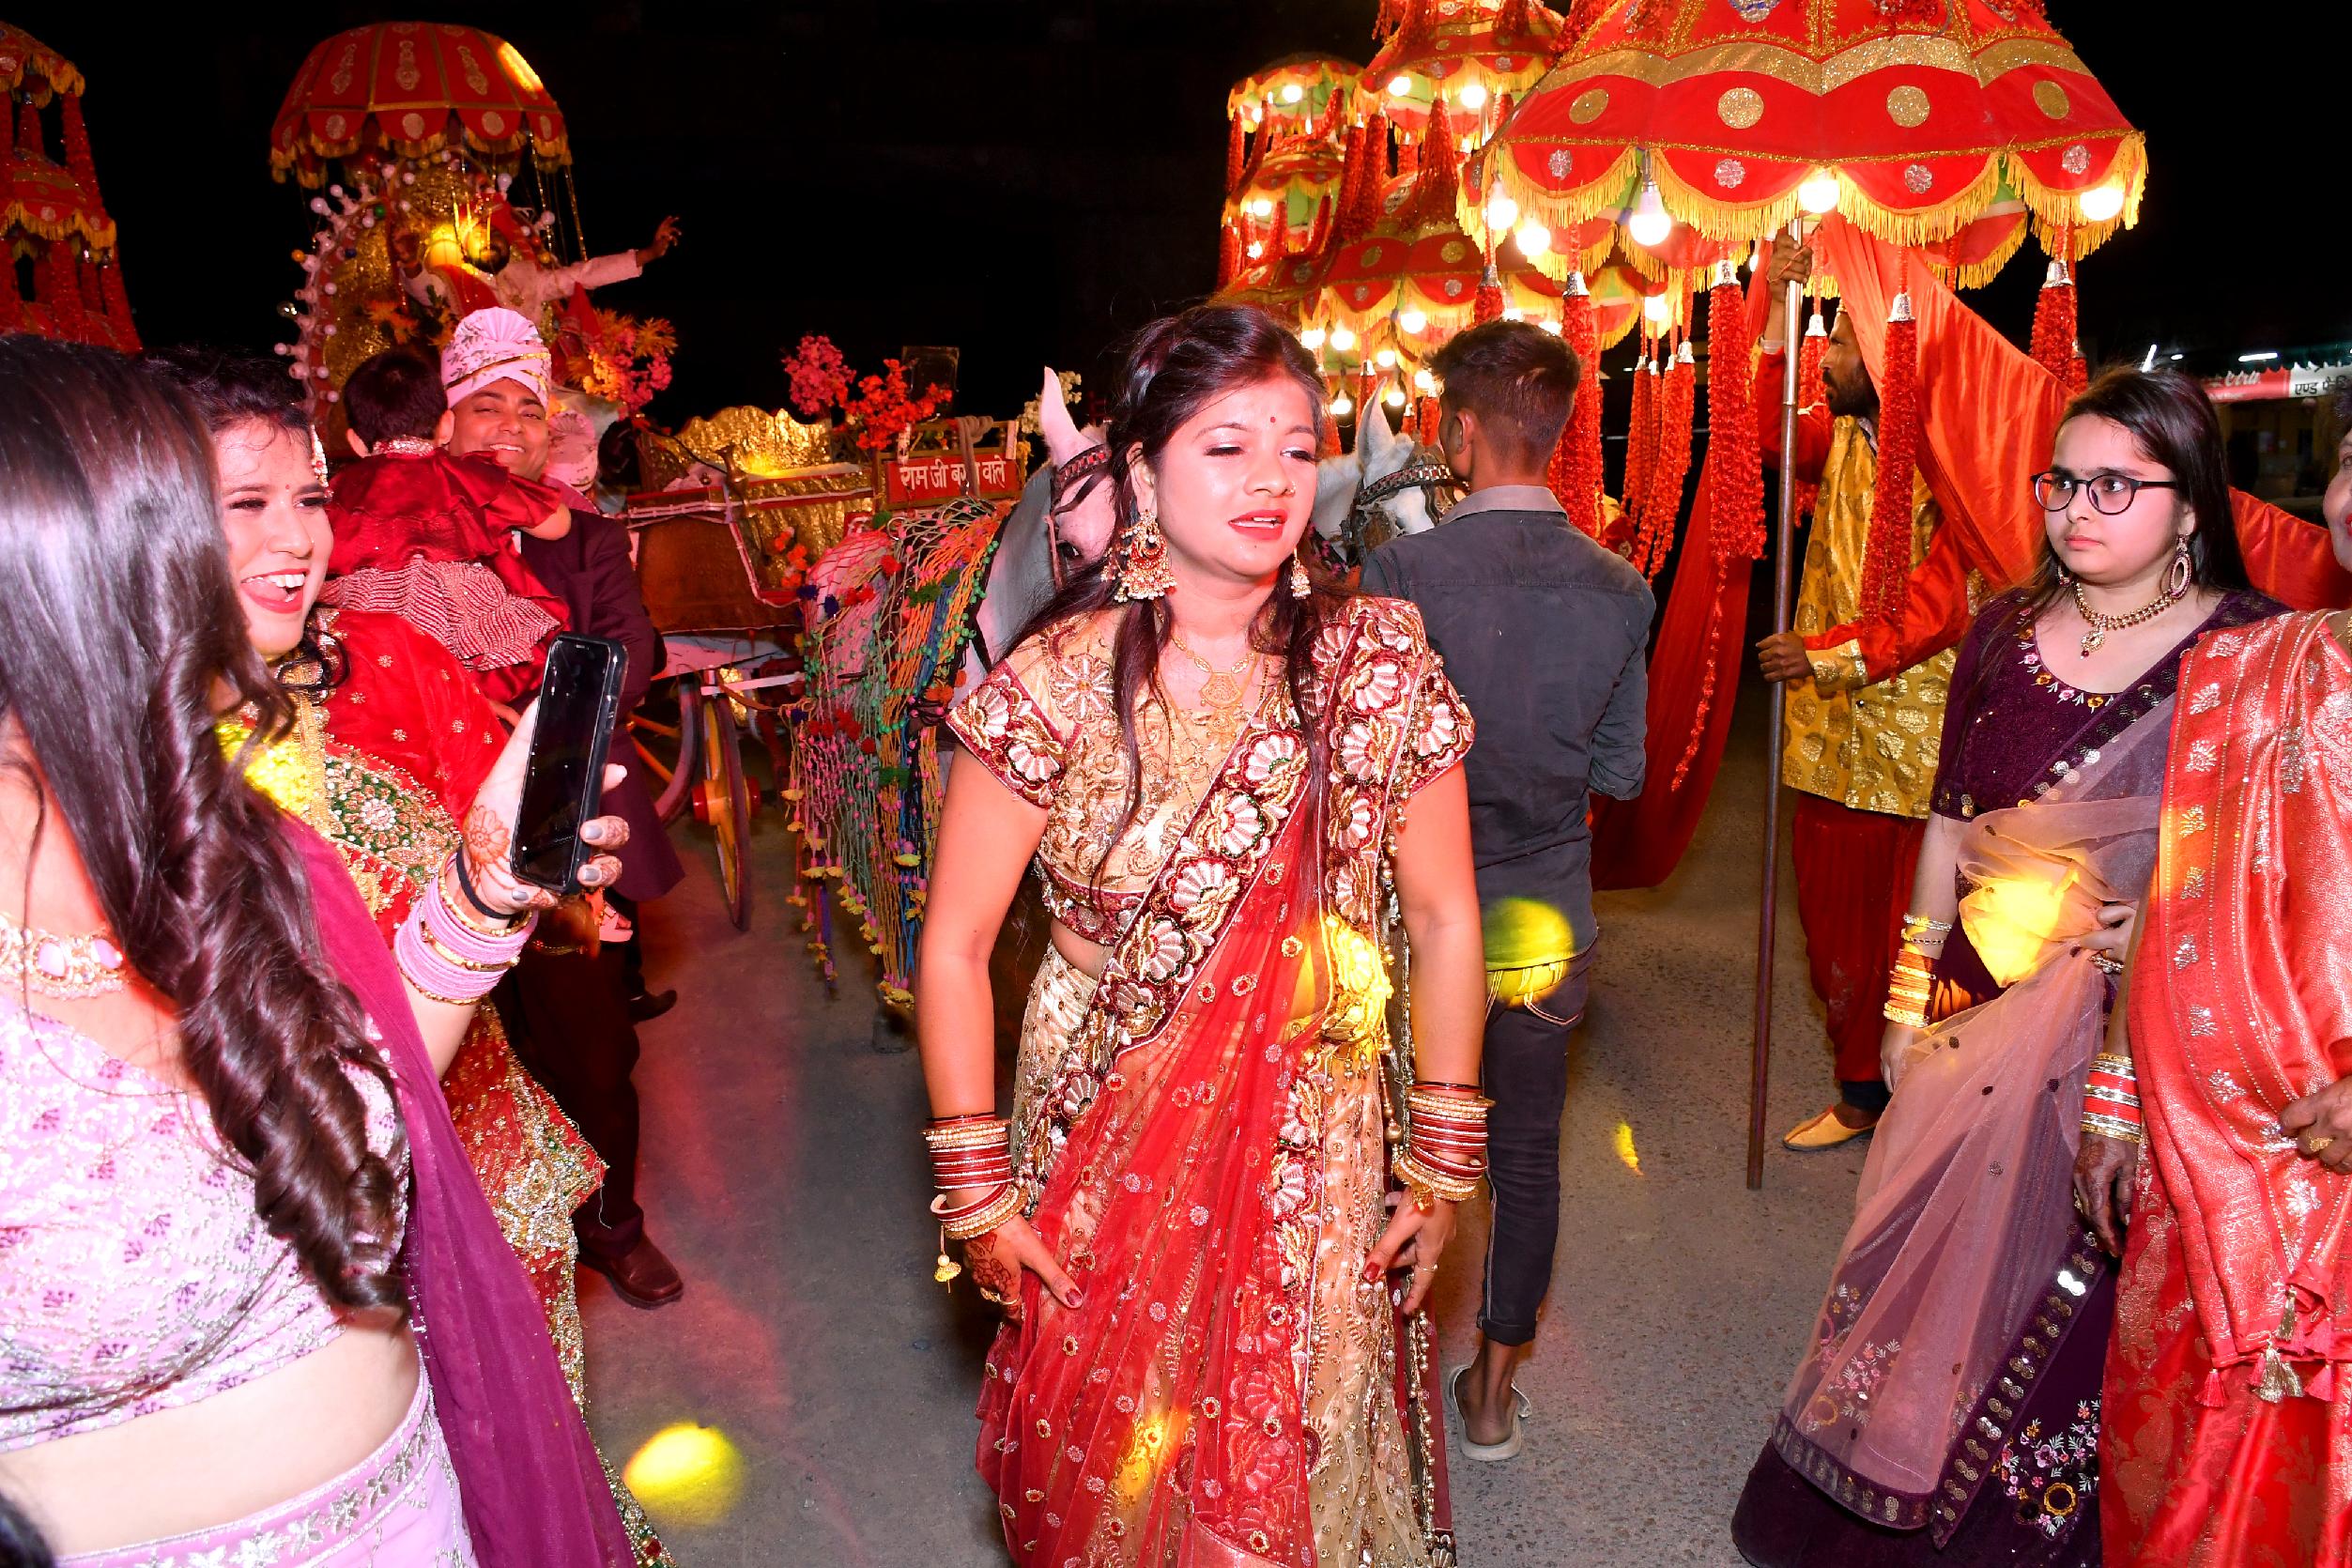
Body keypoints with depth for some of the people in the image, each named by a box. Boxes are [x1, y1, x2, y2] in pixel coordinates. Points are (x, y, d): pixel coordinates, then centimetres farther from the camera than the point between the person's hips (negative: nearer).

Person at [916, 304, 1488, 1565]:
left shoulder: (1380, 666, -9)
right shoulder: (1059, 683, -14)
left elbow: (1444, 920, -2)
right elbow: (953, 947, -9)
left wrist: (1444, 1164, 0)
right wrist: (975, 1187, -6)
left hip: (1320, 1176, 1)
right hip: (1105, 1167, -1)